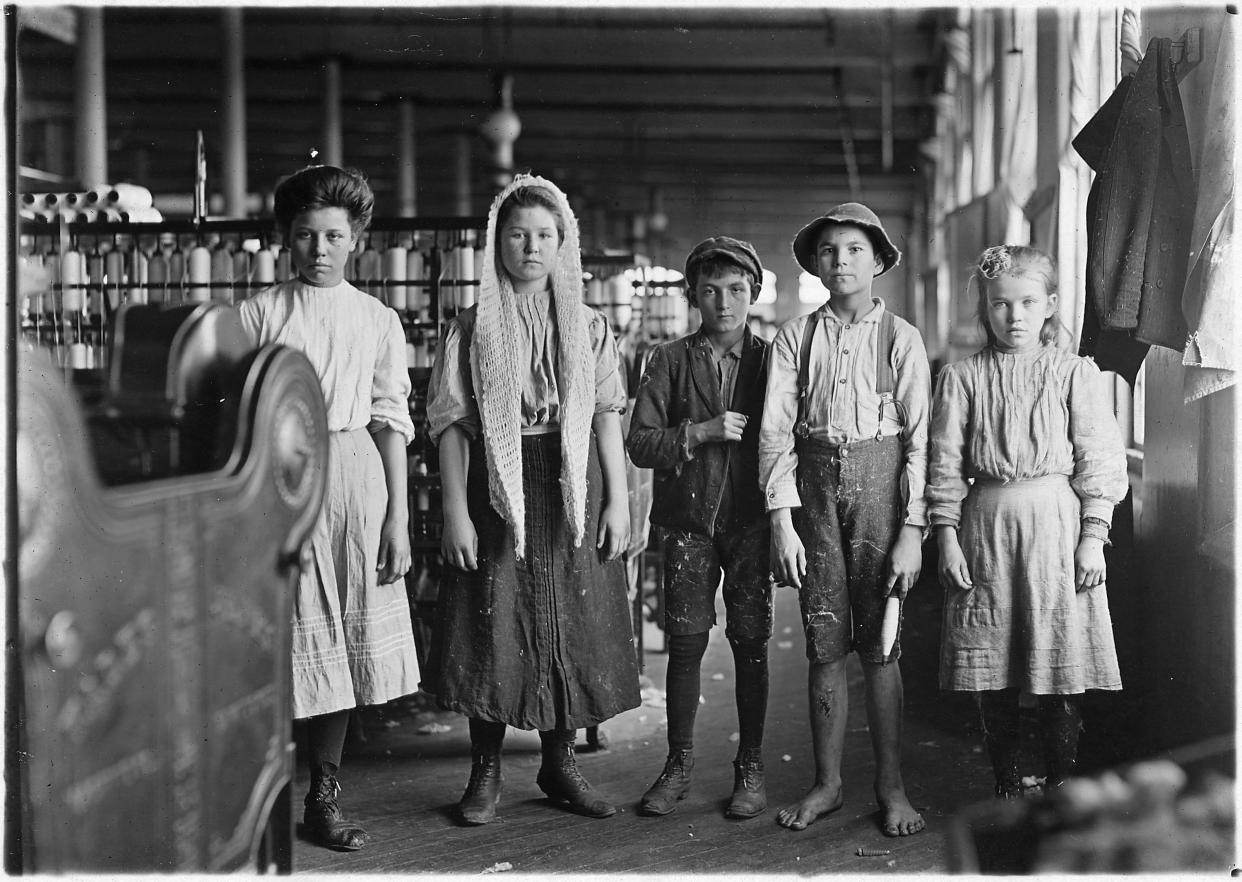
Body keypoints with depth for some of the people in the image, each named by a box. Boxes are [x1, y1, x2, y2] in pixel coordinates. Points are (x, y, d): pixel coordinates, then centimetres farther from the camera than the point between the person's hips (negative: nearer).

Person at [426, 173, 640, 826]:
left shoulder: (588, 328, 8)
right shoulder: (470, 329, 2)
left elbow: (608, 418, 6)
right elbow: (451, 424, -1)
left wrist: (618, 501, 0)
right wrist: (455, 511, -8)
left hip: (572, 490, 2)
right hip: (494, 489, -2)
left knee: (570, 627, 4)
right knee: (491, 629, 0)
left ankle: (559, 764, 18)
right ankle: (485, 769, 12)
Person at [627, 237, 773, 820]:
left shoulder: (770, 359, 6)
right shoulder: (670, 361, 6)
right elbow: (639, 444, 0)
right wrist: (701, 431, -13)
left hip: (751, 519, 0)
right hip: (688, 520, 0)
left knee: (750, 642, 0)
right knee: (685, 641, 0)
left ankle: (750, 770, 10)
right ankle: (678, 766, 12)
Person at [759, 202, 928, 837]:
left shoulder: (900, 338, 1)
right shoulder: (795, 337, 5)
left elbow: (919, 438, -2)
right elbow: (776, 432, 2)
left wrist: (912, 530, -8)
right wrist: (781, 520, -6)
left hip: (879, 482, -1)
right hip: (813, 483, 2)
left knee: (879, 642, 0)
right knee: (824, 642, 5)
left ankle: (891, 786, 10)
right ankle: (826, 783, 15)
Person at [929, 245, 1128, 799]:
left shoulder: (1076, 375, 2)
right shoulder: (962, 378, 4)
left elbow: (1098, 458, 1)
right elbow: (946, 463, 3)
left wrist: (1093, 538, -5)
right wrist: (947, 538, -2)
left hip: (1057, 525, -1)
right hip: (985, 525, 1)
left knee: (1061, 671, 1)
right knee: (991, 672, 6)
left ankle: (1061, 789, 14)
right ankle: (1006, 789, 19)